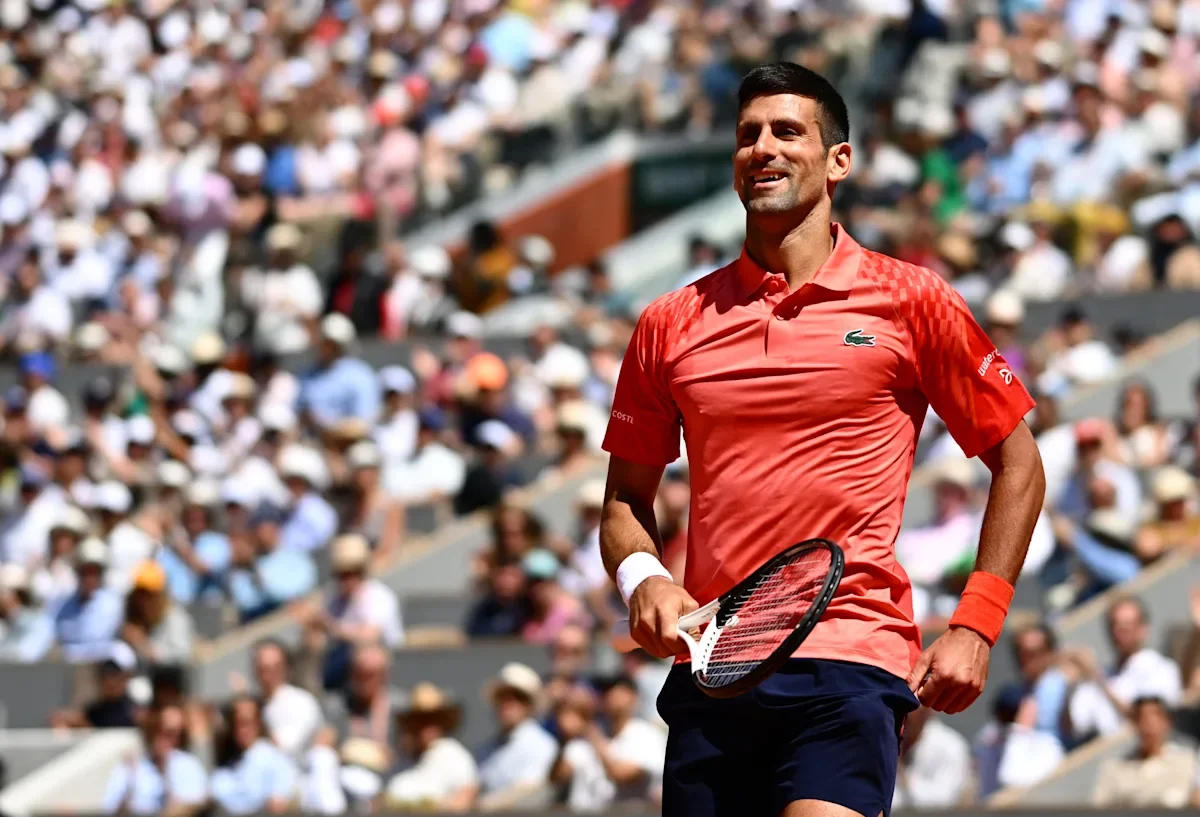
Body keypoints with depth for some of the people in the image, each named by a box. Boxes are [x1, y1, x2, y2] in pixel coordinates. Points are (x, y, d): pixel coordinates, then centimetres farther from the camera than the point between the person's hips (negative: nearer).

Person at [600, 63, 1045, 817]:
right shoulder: (672, 324, 11)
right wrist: (642, 578, -3)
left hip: (852, 665, -4)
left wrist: (974, 629, 2)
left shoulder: (911, 302, 3)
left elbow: (1017, 463, 9)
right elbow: (627, 497, 19)